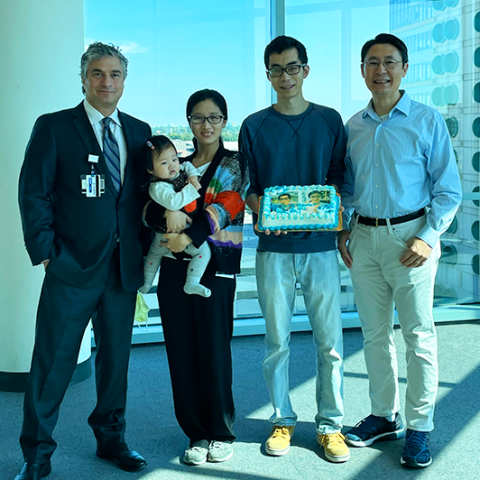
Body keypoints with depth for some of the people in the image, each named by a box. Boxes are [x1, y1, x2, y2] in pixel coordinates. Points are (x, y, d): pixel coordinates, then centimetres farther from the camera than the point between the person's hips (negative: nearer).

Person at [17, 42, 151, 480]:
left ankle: (111, 437, 31)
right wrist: (46, 251, -8)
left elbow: (145, 192, 14)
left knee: (116, 356, 14)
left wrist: (144, 249, 4)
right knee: (53, 361, 0)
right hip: (73, 265, -4)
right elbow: (33, 194, -3)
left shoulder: (139, 131, 13)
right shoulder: (53, 128, 0)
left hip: (123, 265, 4)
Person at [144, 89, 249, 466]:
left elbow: (225, 207, -9)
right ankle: (196, 433, 15)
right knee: (182, 348, 3)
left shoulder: (234, 164, 7)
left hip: (216, 265, -4)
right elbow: (149, 211, 7)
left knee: (214, 348, -4)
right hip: (175, 265, 4)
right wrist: (168, 212, -16)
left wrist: (189, 234, -22)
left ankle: (222, 434, 12)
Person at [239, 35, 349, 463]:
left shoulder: (330, 120, 9)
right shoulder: (254, 126, 7)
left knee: (329, 339, 1)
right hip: (274, 247, 0)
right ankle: (282, 419, 20)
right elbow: (247, 187, 7)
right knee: (277, 339, 5)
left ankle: (330, 424, 13)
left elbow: (339, 176, 9)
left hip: (320, 243, 0)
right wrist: (262, 212, -13)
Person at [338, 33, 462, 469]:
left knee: (418, 335, -1)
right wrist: (342, 231, 6)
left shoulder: (428, 121, -1)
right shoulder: (352, 127, 11)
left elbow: (448, 190, -2)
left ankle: (419, 428, 10)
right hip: (363, 238, 4)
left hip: (409, 234, -4)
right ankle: (384, 415, 24)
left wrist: (427, 237, -12)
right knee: (374, 333, 11)